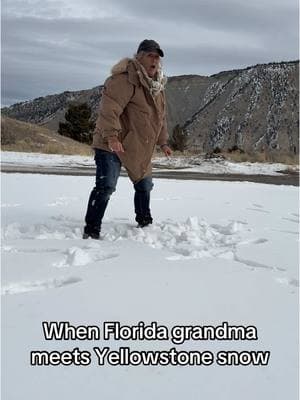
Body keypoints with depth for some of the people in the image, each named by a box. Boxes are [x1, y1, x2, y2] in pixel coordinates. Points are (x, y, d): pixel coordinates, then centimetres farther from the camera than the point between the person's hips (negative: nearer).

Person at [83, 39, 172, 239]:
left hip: (140, 149, 9)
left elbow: (160, 117, 22)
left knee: (144, 185, 19)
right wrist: (111, 136, -40)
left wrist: (163, 142, 23)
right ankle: (91, 230, -9)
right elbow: (109, 109, -29)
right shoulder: (124, 80, -18)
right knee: (106, 186, -17)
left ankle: (145, 223, 39)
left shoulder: (158, 85, 12)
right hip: (112, 145, -9)